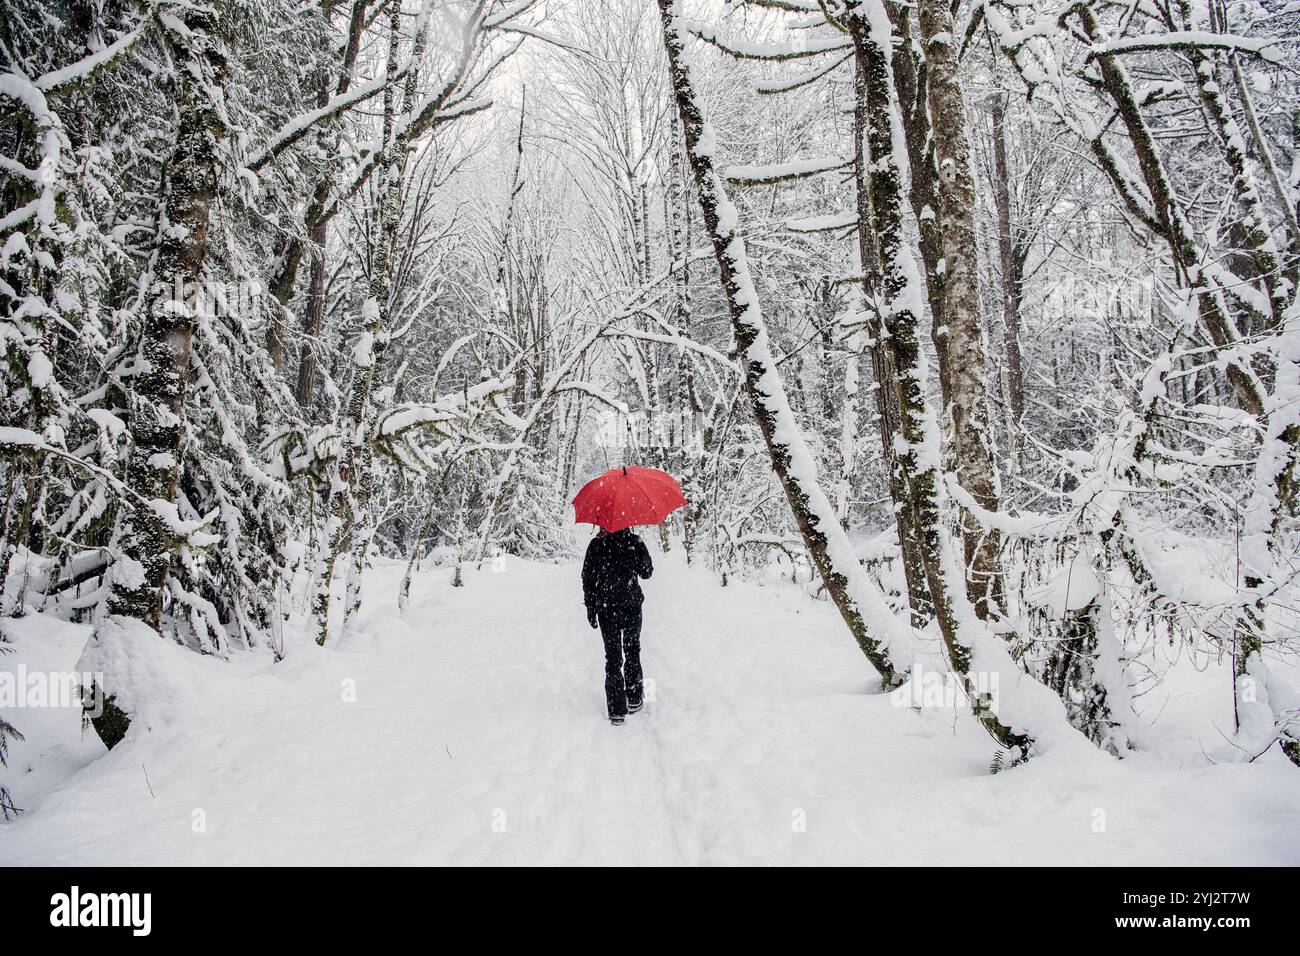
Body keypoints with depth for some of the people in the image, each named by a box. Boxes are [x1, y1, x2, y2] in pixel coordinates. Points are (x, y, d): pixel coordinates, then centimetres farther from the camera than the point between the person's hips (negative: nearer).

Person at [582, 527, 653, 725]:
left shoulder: (596, 544, -4)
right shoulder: (635, 542, -7)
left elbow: (587, 577, -3)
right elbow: (646, 573, 4)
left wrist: (590, 607, 4)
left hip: (606, 609, 0)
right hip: (632, 605, 0)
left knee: (613, 657, 4)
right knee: (632, 651, 20)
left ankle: (617, 710, -1)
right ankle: (634, 699, 23)